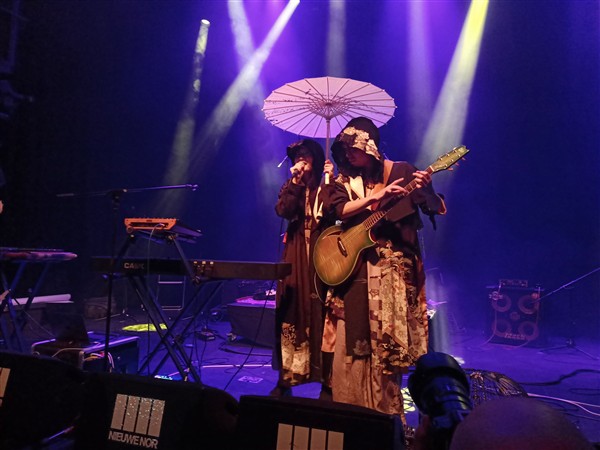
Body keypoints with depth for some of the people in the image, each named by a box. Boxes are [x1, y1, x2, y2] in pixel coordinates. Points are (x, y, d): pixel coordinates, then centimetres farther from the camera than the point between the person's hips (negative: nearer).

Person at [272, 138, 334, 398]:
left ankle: (327, 381, 5)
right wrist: (295, 181, -6)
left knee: (321, 315, -5)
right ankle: (285, 379, 13)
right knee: (291, 314, 2)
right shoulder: (291, 187, 15)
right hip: (296, 254, 3)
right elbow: (282, 211, -5)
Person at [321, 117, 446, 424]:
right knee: (351, 340, 5)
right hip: (353, 265, 3)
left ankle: (385, 410, 21)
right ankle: (350, 407, 23)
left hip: (392, 267, -2)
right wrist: (376, 196, -22)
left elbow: (436, 209, -4)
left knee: (386, 339, 1)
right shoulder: (344, 179, 9)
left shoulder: (400, 171, 0)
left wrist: (425, 190, -25)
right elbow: (338, 210, -10)